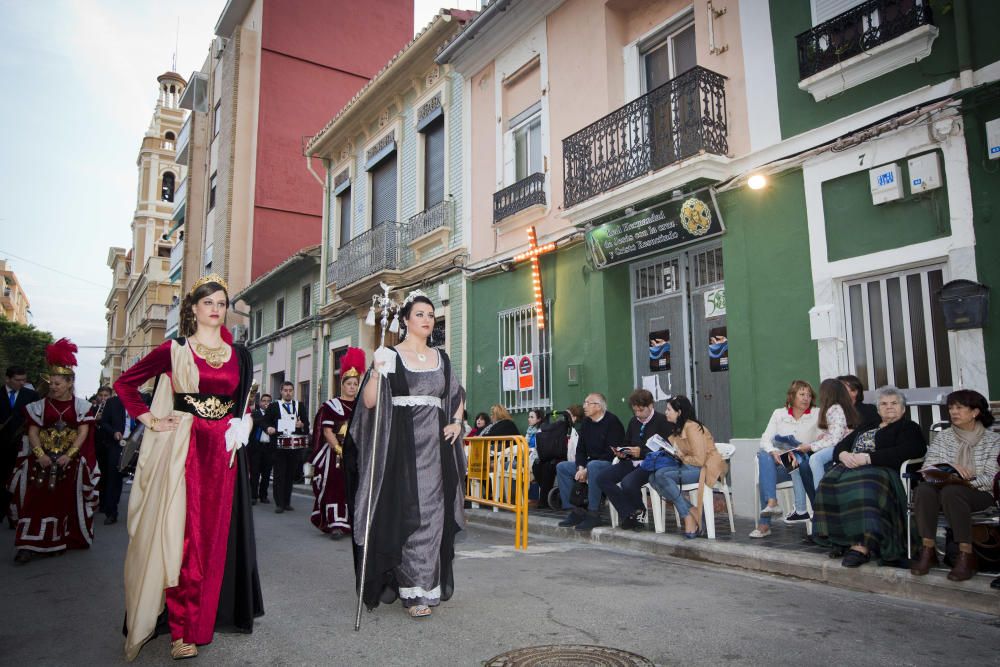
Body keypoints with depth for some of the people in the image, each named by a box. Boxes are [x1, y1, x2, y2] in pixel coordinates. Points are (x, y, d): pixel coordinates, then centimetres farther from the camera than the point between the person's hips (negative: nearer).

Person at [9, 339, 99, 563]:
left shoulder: (81, 406, 2)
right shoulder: (40, 406, 7)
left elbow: (83, 432, -5)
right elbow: (32, 432, 0)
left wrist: (69, 455, -17)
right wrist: (40, 454, -14)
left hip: (70, 460, -1)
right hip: (43, 459, 1)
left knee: (64, 500, 4)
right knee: (37, 499, -4)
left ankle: (58, 542, 13)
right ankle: (30, 544, -3)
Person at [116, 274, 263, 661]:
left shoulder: (238, 355, 10)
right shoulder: (174, 350, 2)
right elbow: (125, 382, 5)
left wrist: (241, 429, 2)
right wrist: (149, 419, -4)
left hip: (223, 450, 3)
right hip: (182, 448, -3)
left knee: (215, 534, 6)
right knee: (180, 532, -3)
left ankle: (207, 614, 18)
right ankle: (181, 628, 6)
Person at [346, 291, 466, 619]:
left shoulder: (441, 358, 12)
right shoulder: (390, 356, -1)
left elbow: (459, 395, 26)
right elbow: (369, 402, -11)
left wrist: (457, 422, 10)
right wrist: (376, 371, -27)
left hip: (435, 445, 5)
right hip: (401, 445, -4)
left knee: (433, 513, 7)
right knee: (407, 514, -4)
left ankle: (429, 584, 19)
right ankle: (414, 590, 3)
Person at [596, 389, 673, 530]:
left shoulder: (662, 422, -5)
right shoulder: (633, 422, 17)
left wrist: (641, 452, -21)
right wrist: (621, 453, 3)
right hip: (632, 462, 8)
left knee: (628, 482, -34)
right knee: (601, 479, -12)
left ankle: (639, 512, 0)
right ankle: (629, 515, -11)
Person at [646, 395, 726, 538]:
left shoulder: (691, 427, -15)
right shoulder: (679, 428, 13)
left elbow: (699, 460, -19)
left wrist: (681, 457, -6)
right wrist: (671, 452, -1)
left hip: (706, 467, -9)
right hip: (688, 466, 9)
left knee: (662, 475, -27)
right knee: (653, 477, -13)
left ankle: (689, 516, -17)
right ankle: (690, 512, -18)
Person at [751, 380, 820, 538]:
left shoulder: (816, 415, 7)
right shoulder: (779, 414, 10)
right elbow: (765, 440, 2)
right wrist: (773, 451, -19)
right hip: (780, 466, 2)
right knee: (764, 455, -28)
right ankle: (771, 502, -41)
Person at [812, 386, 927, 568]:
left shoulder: (909, 427, 13)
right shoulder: (866, 428, 32)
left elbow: (908, 450, -8)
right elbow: (840, 446, 24)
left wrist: (867, 457, -14)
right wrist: (844, 455, -2)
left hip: (880, 470, -5)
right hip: (851, 468, 6)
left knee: (863, 489, -40)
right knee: (828, 485, -28)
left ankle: (861, 546, -42)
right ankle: (841, 539, -25)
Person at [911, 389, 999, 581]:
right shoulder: (943, 437, 13)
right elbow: (927, 470, 3)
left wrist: (965, 482, -22)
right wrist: (948, 469, -17)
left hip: (979, 494, -3)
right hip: (944, 489, 3)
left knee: (951, 491, -37)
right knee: (923, 490, -32)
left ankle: (966, 555, -31)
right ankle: (928, 550, -28)